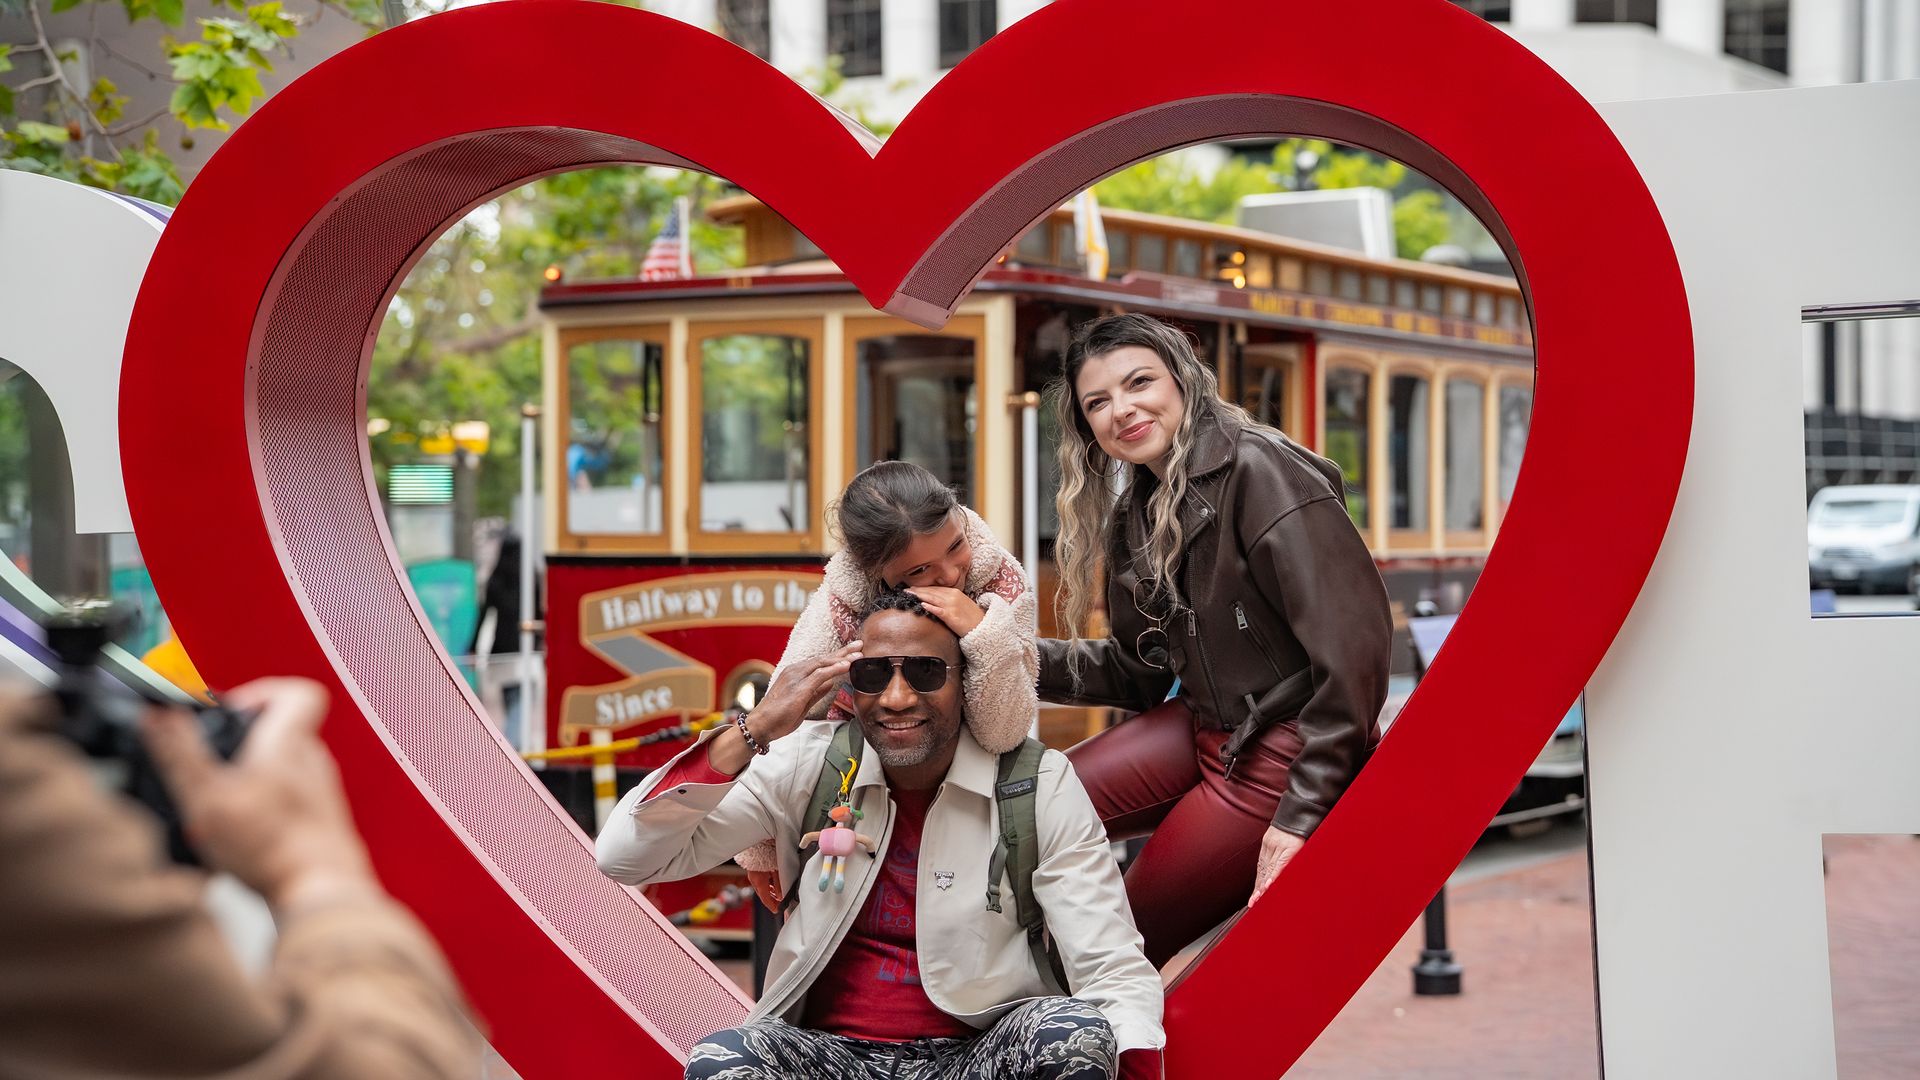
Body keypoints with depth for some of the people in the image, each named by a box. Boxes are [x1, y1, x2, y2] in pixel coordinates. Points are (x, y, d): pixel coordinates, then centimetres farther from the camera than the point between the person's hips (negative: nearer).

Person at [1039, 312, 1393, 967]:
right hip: (1202, 733, 8)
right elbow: (1140, 673, 15)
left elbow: (1354, 642, -24)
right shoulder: (1134, 514, 10)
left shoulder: (1259, 471, -17)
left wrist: (1303, 813, -23)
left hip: (1282, 759, -8)